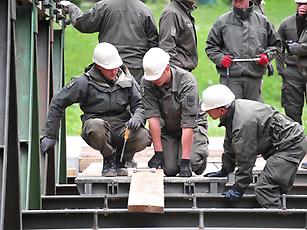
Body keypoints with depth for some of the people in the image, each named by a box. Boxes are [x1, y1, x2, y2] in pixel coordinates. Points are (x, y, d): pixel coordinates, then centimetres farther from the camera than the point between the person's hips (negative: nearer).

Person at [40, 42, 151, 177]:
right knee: (96, 125, -39)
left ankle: (121, 158, 6)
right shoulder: (85, 82, -5)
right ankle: (109, 159, -6)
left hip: (122, 128, 2)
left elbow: (140, 104, 9)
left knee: (143, 138, -29)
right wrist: (51, 135, -2)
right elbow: (57, 103, -2)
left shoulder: (127, 80, 5)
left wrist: (137, 118, -17)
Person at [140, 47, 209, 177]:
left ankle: (202, 152, 8)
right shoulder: (146, 83, -19)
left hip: (193, 127, -3)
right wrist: (158, 152, -25)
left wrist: (185, 161, -34)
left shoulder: (186, 81, -29)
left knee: (192, 162, -27)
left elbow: (188, 124, -31)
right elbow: (153, 117, -20)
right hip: (166, 129, 3)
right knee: (169, 169, -17)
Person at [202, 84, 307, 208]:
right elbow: (230, 145, 18)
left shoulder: (244, 121, -28)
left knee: (264, 189, -19)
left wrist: (239, 187, -12)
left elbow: (246, 157, -22)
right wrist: (224, 171, 26)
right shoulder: (231, 114, 3)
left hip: (291, 146, -11)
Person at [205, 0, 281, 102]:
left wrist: (267, 55, 1)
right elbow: (210, 46, 11)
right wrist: (220, 58, -6)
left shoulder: (262, 21, 11)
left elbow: (275, 43, 20)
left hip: (254, 78, 2)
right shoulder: (222, 21, 7)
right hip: (230, 78, -2)